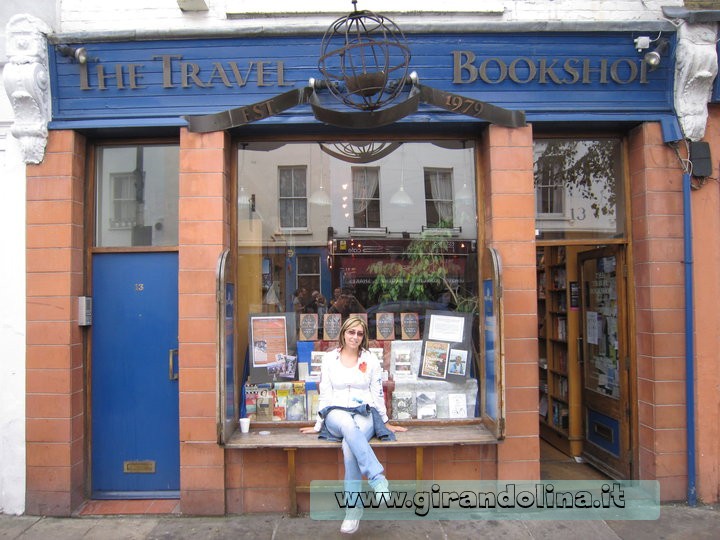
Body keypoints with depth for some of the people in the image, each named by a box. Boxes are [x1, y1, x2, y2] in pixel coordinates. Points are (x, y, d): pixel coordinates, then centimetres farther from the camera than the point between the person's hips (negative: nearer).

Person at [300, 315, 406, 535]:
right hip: (337, 413, 0)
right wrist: (319, 425, 14)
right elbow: (325, 394, 13)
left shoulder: (371, 359, 11)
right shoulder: (329, 358, 11)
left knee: (349, 446, -35)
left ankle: (353, 508, -30)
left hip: (365, 414, 0)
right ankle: (378, 480, -48)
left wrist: (384, 422, 14)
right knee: (348, 426, -40)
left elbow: (377, 393, 14)